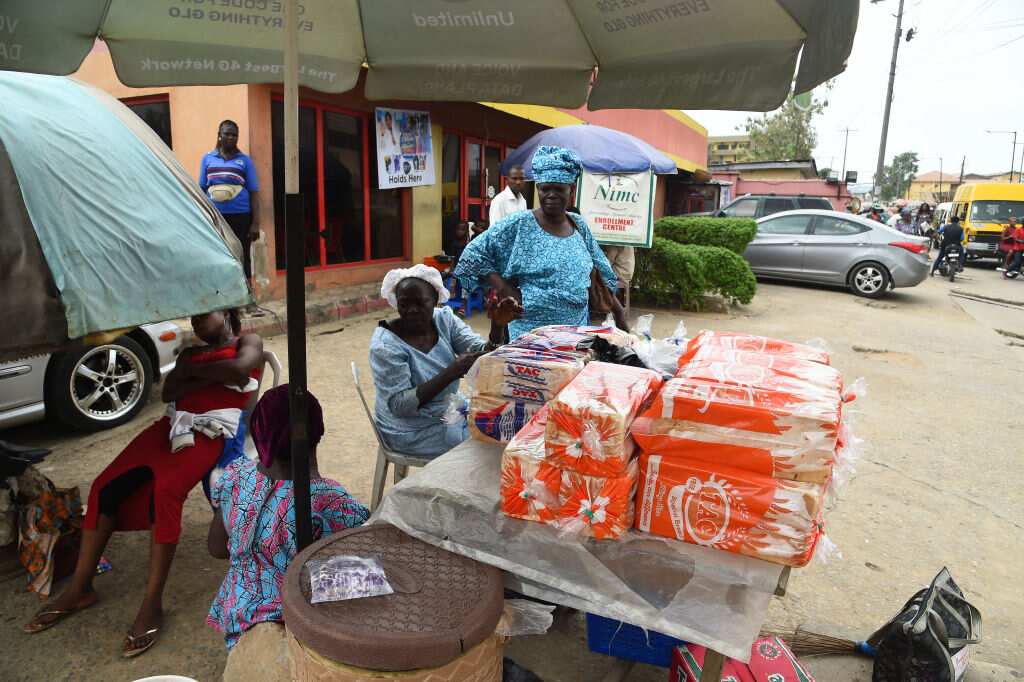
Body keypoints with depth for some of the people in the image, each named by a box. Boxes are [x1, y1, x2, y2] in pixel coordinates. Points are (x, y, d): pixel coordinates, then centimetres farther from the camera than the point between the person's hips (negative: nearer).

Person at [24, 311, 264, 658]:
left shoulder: (248, 342, 12)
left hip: (211, 430, -7)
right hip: (172, 425, 7)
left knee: (165, 489, -31)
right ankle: (79, 588, 1)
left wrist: (191, 371, 1)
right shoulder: (190, 353, 29)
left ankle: (153, 602, -26)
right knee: (106, 485, -10)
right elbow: (168, 392, 10)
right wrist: (214, 377, -4)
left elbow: (238, 370, -12)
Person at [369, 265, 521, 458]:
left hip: (449, 411, 6)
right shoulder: (386, 345, -22)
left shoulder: (444, 319, -6)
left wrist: (498, 326, -32)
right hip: (414, 432, -6)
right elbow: (399, 405, -26)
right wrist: (452, 372, -32)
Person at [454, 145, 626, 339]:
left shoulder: (579, 226, 8)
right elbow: (472, 256, -6)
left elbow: (598, 272, 16)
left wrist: (619, 312, 15)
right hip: (530, 335, -4)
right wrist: (505, 289, -13)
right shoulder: (517, 225, -7)